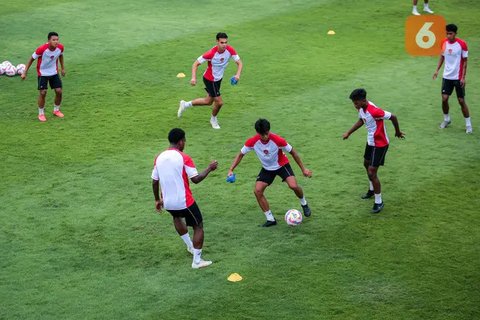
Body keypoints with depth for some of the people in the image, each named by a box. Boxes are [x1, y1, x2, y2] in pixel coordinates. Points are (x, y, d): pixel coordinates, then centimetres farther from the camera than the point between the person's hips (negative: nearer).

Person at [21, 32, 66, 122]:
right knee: (43, 93, -8)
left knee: (59, 91, 0)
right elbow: (31, 59, -16)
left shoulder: (60, 47, -17)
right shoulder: (42, 49, -30)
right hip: (42, 73, -4)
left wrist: (62, 68, 15)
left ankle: (56, 110, 24)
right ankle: (41, 114, 11)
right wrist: (25, 72, -16)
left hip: (54, 72, 4)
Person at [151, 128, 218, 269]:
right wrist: (209, 168, -1)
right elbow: (196, 179, -16)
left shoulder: (159, 158, 1)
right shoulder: (184, 158, -15)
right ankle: (197, 260, 8)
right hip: (184, 202, -6)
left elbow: (154, 182, 7)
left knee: (177, 217, 36)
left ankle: (190, 246, 42)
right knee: (198, 226, 10)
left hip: (167, 202, 6)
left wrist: (158, 200, 20)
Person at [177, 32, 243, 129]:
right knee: (219, 102, -3)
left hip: (218, 78, 7)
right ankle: (213, 119, 29)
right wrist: (194, 77, -35)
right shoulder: (211, 53, -31)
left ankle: (185, 104, 39)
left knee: (208, 101, 20)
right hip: (210, 79, -7)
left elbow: (239, 63, -10)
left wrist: (238, 74, -28)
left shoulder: (230, 50, -18)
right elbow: (196, 64, -22)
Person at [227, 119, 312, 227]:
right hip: (267, 168, 3)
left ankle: (304, 204, 11)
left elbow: (292, 152, -15)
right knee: (257, 191, -13)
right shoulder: (252, 142, -24)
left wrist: (303, 169, -10)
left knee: (293, 186, -24)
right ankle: (270, 219, 1)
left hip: (282, 165, -3)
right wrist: (231, 170, -19)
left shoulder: (278, 140, -30)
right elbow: (241, 154, -8)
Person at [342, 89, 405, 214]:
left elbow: (393, 117, -24)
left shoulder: (374, 111, -33)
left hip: (380, 144, -10)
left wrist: (398, 132, -9)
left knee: (372, 173, -8)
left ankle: (379, 202, 8)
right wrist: (348, 133, 11)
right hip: (370, 141, 10)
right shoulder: (361, 108, -6)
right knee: (366, 164, 28)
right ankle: (372, 190, 52)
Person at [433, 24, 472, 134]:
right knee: (444, 99, 0)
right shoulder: (444, 43, 0)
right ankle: (446, 119, 24)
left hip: (458, 78, -4)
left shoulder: (462, 44, -13)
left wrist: (463, 77, -12)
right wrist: (437, 70, 2)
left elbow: (465, 62, -9)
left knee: (461, 101, -1)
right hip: (447, 76, 4)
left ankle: (468, 124, 12)